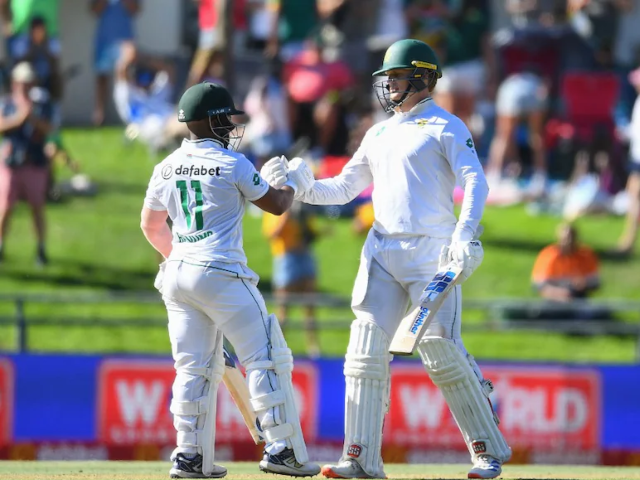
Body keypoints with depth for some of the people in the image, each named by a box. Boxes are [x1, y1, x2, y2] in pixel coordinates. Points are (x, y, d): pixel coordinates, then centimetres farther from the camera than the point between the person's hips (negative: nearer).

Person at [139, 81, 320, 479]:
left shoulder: (167, 168, 11)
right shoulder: (232, 165, -7)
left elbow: (150, 225, 22)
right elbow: (277, 205, 3)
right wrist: (292, 181, 24)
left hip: (177, 275, 7)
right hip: (221, 274, -7)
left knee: (195, 368, 11)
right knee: (267, 357, -1)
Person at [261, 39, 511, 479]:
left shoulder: (445, 126, 0)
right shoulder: (379, 134, 21)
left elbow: (475, 181, -12)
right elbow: (343, 188, 22)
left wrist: (464, 235, -27)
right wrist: (301, 187, 3)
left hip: (431, 252, -6)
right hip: (382, 252, 6)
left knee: (441, 350, -11)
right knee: (366, 348, -3)